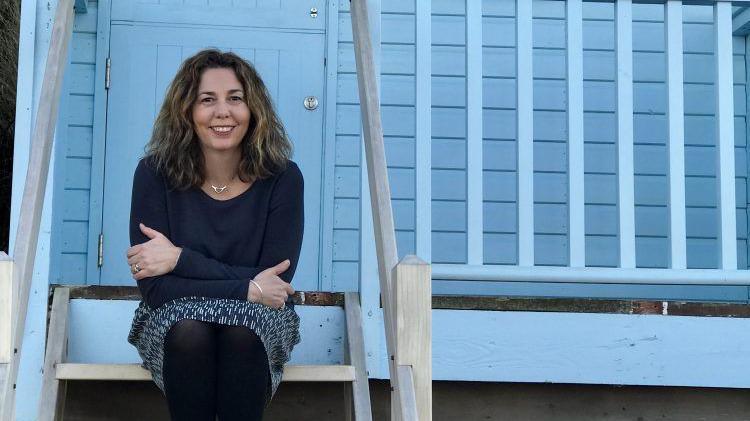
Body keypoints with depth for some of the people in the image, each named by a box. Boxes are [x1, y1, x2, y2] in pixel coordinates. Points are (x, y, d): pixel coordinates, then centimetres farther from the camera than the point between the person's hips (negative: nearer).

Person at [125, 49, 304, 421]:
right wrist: (247, 289, -21)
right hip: (173, 326, 0)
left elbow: (275, 284, -15)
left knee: (242, 330, -34)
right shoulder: (155, 173, -12)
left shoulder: (282, 177, -12)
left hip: (260, 330, 0)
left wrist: (180, 259, -18)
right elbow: (153, 287, -15)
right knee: (190, 331, -34)